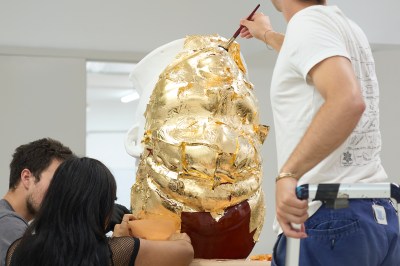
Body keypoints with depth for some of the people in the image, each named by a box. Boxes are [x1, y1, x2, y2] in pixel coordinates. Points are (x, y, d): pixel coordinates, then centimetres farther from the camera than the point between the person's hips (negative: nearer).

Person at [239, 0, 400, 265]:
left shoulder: (308, 22, -9)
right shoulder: (347, 27, 16)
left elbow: (348, 100, -27)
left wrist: (288, 174, -33)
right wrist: (267, 35, 58)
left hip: (327, 217, -8)